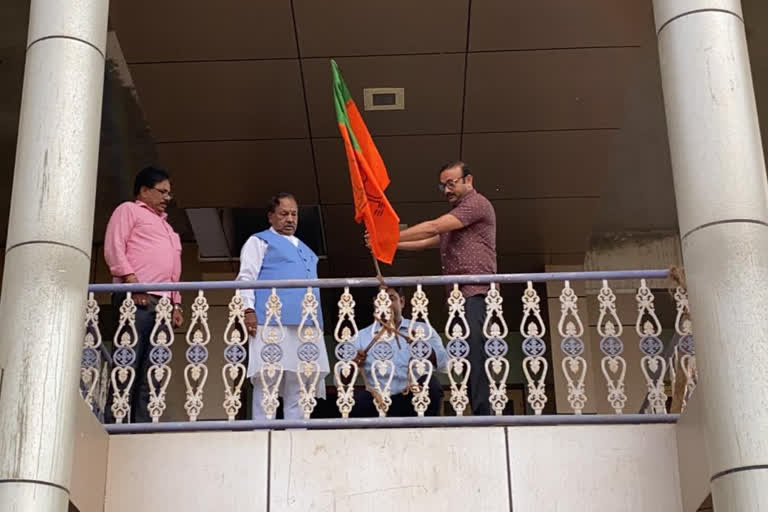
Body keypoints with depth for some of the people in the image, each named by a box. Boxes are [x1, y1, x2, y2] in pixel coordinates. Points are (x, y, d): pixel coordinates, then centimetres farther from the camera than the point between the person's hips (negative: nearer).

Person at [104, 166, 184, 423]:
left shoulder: (165, 225, 33)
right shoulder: (129, 210, 11)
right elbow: (113, 247, -3)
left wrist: (176, 305, 20)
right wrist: (131, 280, -16)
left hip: (162, 302, 8)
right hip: (137, 297, -8)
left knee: (150, 370, -1)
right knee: (128, 364, -14)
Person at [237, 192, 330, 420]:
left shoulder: (305, 250, 30)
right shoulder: (260, 241, 11)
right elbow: (246, 278, 1)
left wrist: (317, 322, 24)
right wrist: (249, 310, -14)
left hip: (306, 324, 7)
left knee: (299, 383, 3)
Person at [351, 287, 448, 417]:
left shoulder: (422, 330, 12)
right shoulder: (362, 337, 13)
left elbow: (443, 362, -5)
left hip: (413, 399, 1)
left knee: (430, 383, -30)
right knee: (357, 399, -31)